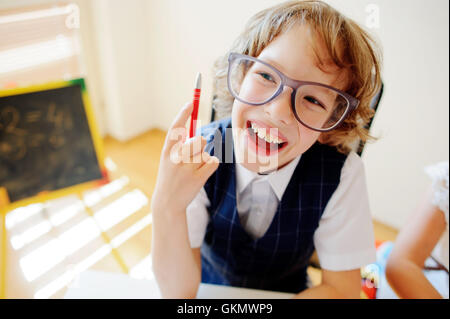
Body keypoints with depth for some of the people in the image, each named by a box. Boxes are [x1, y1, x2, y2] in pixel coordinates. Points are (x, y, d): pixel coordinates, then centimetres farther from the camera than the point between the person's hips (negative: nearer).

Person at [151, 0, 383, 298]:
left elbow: (341, 288, -12)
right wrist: (167, 209, -38)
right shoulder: (199, 154, -22)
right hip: (206, 290, 1)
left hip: (291, 292, 0)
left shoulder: (342, 174, -22)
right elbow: (178, 291, -20)